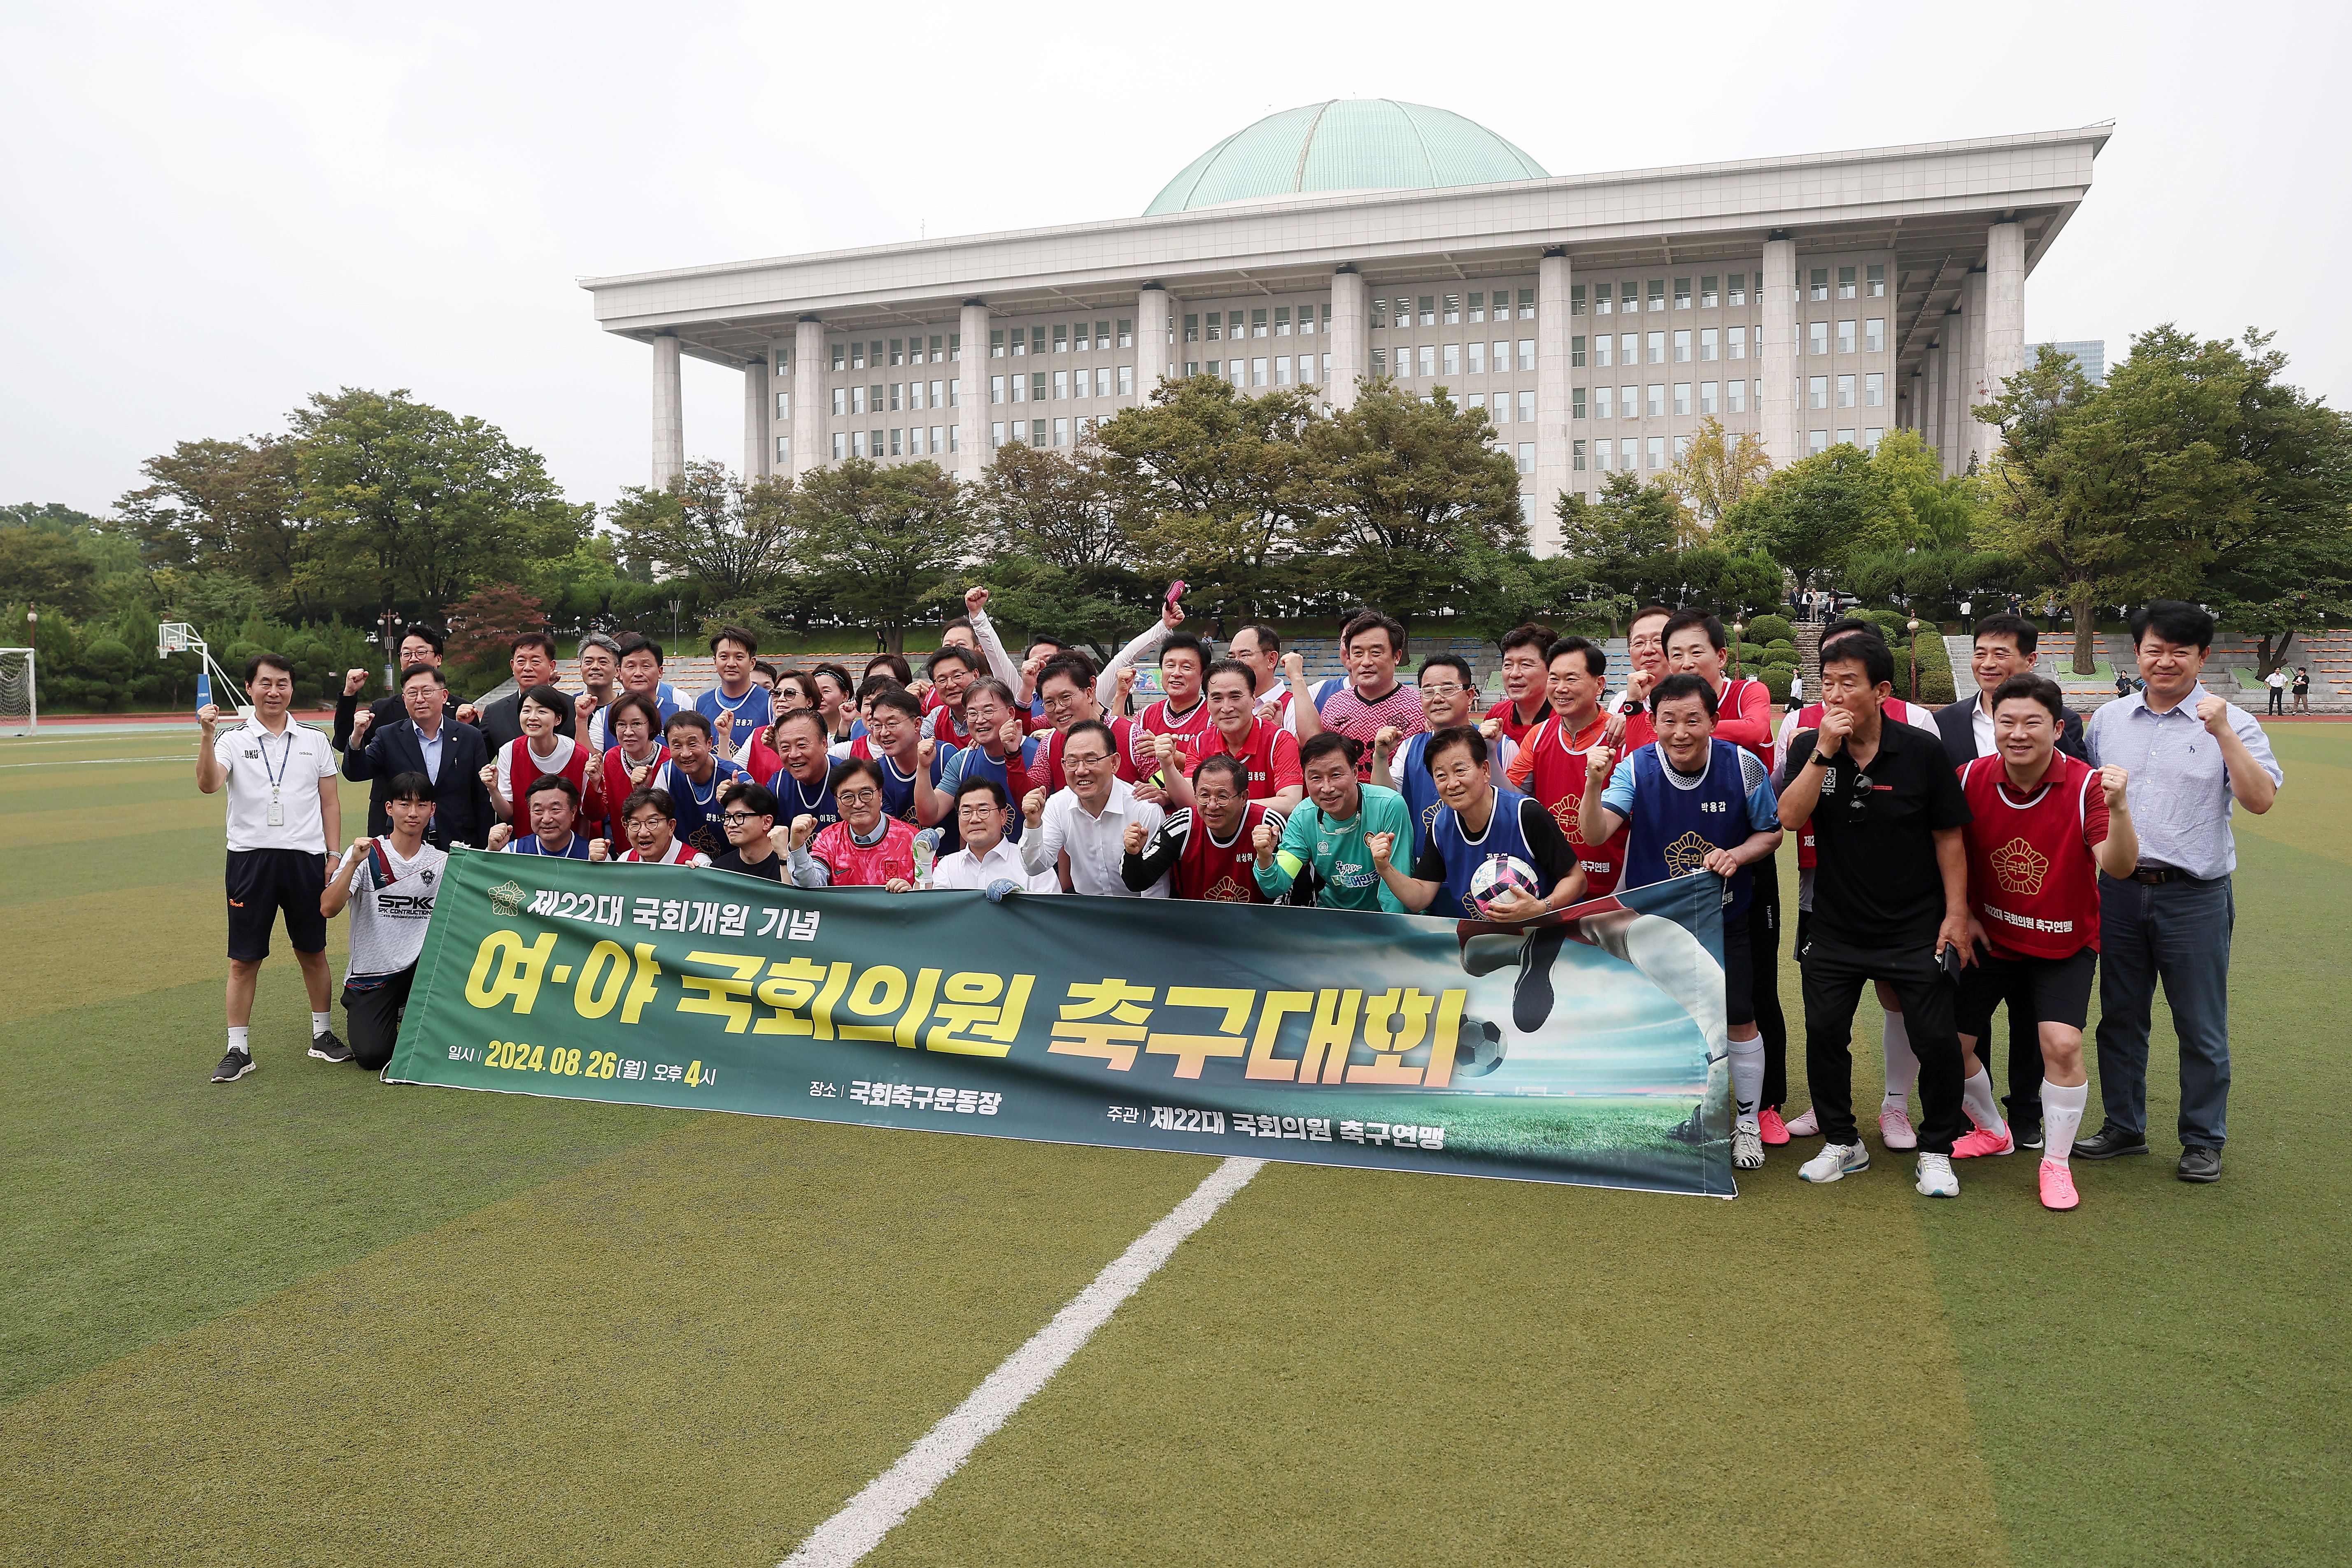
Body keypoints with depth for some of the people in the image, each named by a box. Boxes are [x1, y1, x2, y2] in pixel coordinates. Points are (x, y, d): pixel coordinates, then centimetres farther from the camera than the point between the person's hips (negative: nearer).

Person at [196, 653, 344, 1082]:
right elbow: (209, 784, -14)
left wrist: (335, 857, 5)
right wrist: (208, 736, -27)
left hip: (306, 857, 1)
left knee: (313, 951, 9)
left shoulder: (315, 741, 9)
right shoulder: (233, 741, 3)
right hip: (250, 857, -1)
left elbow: (330, 802, 11)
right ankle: (238, 1049, 10)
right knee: (243, 959, 2)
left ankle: (323, 1034, 23)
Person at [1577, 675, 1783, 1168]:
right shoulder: (1636, 768, -13)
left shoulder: (1744, 766, -12)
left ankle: (1747, 1123, 23)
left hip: (1725, 916, 0)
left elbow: (1772, 832, 2)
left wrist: (1738, 855, -18)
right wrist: (1594, 784, -42)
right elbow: (1594, 834, -24)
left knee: (1739, 1018, 2)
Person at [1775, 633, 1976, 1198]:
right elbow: (1789, 817, -16)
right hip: (1835, 925, 2)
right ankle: (1842, 1143, 26)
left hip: (1915, 928, -2)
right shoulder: (1809, 748, -2)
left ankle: (1936, 1151, 20)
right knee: (1824, 1032, 6)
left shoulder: (1921, 751, -8)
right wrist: (1825, 751, -23)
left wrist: (1956, 914, -5)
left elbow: (1948, 836, -2)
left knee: (1937, 1039, -1)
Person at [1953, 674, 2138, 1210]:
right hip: (1988, 938, 3)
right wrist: (1963, 914, 2)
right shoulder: (1972, 778, -10)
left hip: (2064, 944, -3)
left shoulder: (2086, 784, -18)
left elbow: (2118, 866, -30)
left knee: (2062, 1043, -19)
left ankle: (2057, 1163, 3)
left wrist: (2118, 807, -46)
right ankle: (1992, 1131, 33)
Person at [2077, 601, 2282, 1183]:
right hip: (2119, 892, 4)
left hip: (2194, 897, -3)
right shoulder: (2107, 720, 7)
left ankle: (2204, 1140, 22)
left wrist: (2223, 733, -24)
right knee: (2120, 1018, 13)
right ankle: (2124, 1128, 28)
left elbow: (2261, 800, -16)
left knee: (2201, 1027, 6)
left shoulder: (2230, 723, -4)